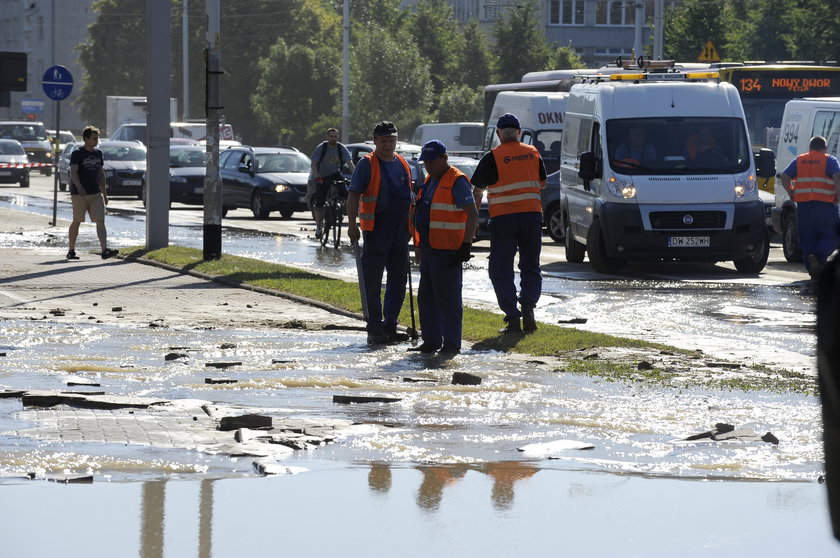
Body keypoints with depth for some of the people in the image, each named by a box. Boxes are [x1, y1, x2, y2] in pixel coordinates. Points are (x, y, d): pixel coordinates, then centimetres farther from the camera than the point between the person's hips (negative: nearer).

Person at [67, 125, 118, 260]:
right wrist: (79, 187, -35)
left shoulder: (98, 153, 12)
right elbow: (73, 172, -20)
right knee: (76, 222, 5)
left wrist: (104, 193, 18)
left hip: (95, 194, 5)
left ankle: (105, 250, -17)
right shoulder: (77, 153, -8)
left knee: (100, 221, -8)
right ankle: (71, 251, 17)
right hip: (79, 194, -5)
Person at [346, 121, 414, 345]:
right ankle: (375, 330, -1)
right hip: (376, 229, -6)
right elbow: (353, 196, -9)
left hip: (400, 230, 7)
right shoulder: (367, 164, -4)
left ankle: (390, 326, 18)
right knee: (373, 283, -3)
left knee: (398, 280, 9)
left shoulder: (403, 165, 15)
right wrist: (352, 224, -19)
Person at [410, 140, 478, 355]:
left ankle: (451, 344, -2)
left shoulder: (457, 182, -12)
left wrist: (466, 246, -20)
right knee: (426, 297, 12)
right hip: (429, 247, 10)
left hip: (447, 249, -10)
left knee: (448, 299, -6)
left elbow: (472, 214, -16)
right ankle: (431, 341, 19)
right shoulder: (430, 181, 17)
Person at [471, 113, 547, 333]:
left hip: (503, 217, -3)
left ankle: (512, 317, -4)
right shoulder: (533, 153, 7)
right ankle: (528, 307, -5)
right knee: (530, 267, 15)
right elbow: (542, 183, 20)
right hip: (532, 215, 3)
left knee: (501, 271, 5)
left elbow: (477, 190, -1)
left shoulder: (492, 157, -5)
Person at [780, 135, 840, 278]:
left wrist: (792, 193, 16)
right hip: (824, 204, -4)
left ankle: (812, 270, 2)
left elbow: (785, 177, 8)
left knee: (807, 238, 10)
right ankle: (819, 257, -23)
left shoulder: (799, 160, 15)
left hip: (803, 203, 4)